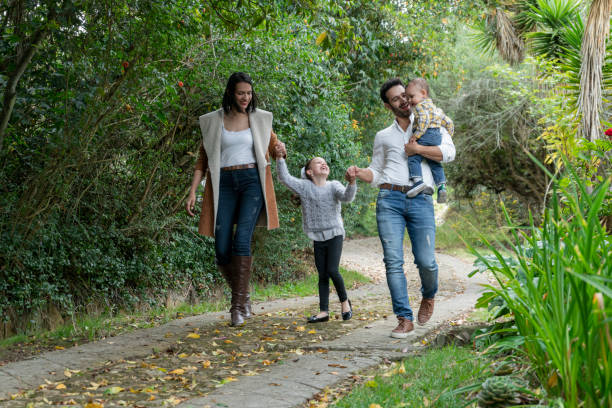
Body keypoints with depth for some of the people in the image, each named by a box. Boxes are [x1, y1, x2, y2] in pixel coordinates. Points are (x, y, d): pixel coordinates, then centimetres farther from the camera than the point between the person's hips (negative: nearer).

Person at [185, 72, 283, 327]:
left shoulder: (260, 118, 9)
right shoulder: (212, 121, 8)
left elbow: (273, 147, 20)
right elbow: (203, 159, 10)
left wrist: (279, 150, -5)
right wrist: (193, 191, 1)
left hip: (252, 181, -1)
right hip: (224, 184, 1)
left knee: (242, 238, -19)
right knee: (222, 249, -6)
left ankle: (238, 305, -15)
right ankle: (243, 295, 17)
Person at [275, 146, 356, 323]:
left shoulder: (333, 186, -3)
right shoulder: (304, 186, -1)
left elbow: (347, 197, -21)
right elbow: (285, 178, -10)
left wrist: (351, 183, -41)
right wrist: (280, 158, -23)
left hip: (335, 234, -2)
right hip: (318, 238, 2)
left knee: (332, 270, -13)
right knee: (322, 275, 5)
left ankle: (345, 301, 11)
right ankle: (324, 311, 10)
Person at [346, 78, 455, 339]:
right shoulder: (383, 136, 22)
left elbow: (449, 153, 1)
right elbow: (376, 173, 22)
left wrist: (416, 149, -4)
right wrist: (359, 173, 1)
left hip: (420, 200, -2)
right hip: (389, 199, 2)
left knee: (426, 261, -8)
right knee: (393, 261, -8)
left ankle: (428, 297, 25)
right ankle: (405, 319, -2)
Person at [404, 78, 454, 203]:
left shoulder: (420, 106, 1)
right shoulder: (436, 108, 30)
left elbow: (424, 120, -18)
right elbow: (448, 123, 31)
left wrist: (416, 135, -20)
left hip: (425, 136, -8)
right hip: (438, 136, 8)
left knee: (413, 158, -11)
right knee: (434, 163, 12)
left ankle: (418, 180, -28)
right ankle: (442, 186, 2)